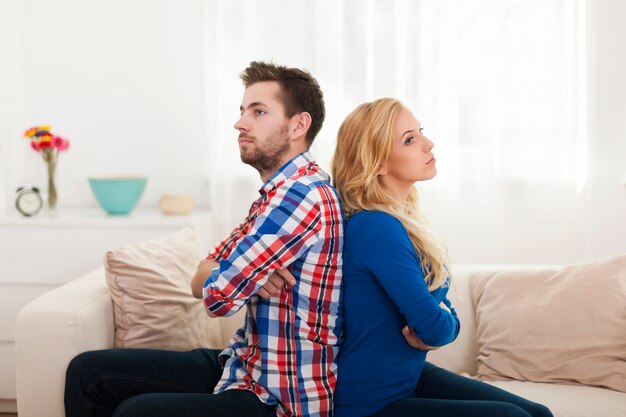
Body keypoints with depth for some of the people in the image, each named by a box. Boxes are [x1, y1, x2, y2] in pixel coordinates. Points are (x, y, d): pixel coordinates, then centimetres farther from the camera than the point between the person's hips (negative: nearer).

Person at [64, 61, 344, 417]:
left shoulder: (301, 194, -21)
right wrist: (245, 274, -14)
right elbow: (200, 280, 8)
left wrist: (226, 277, 1)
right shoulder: (278, 193, 13)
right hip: (247, 366, 10)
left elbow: (217, 296, -22)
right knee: (88, 372, 8)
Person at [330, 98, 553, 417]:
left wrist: (429, 333, -14)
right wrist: (439, 327, -3)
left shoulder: (404, 220, 6)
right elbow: (435, 326, -25)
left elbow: (447, 317, 7)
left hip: (410, 377, 9)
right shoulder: (376, 227, -24)